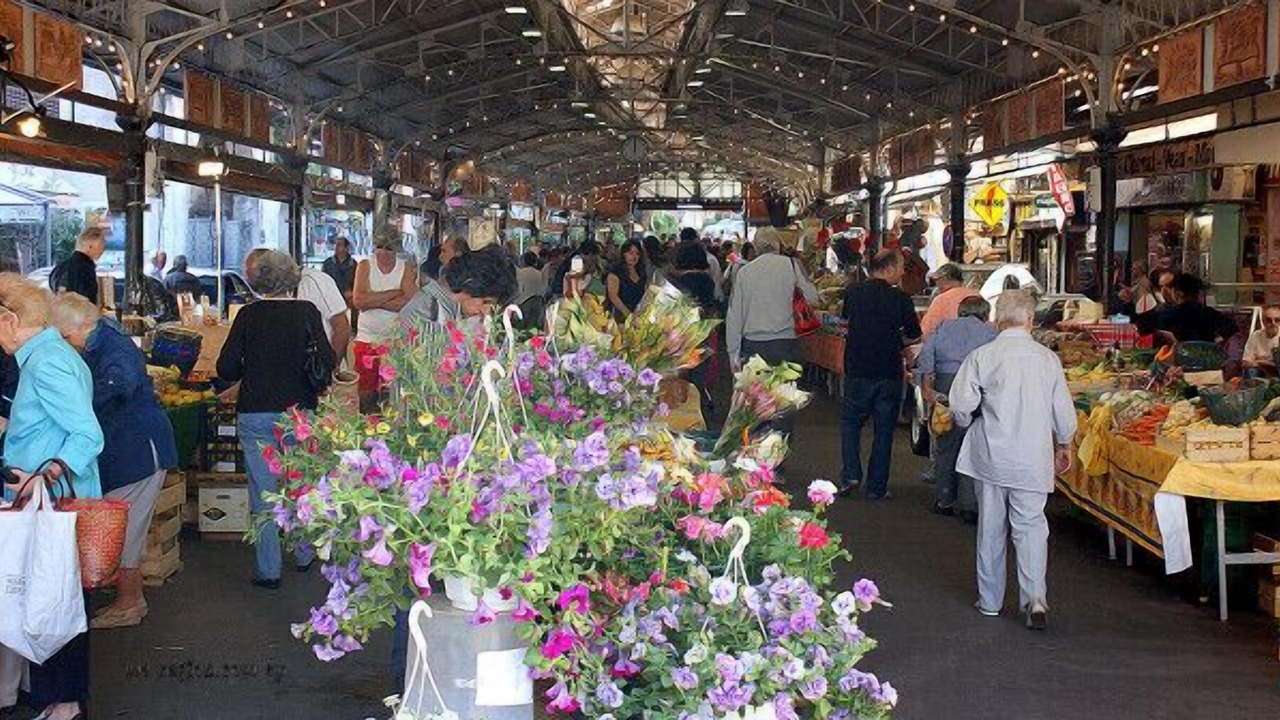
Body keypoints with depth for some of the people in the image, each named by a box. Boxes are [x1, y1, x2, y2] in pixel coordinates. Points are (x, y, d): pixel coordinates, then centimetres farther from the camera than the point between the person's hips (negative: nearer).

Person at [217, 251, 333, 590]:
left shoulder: (248, 315, -4)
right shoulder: (307, 312, -4)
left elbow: (226, 368, -4)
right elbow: (326, 362, -6)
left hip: (255, 413, -1)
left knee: (263, 492, 5)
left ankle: (268, 570, 9)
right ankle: (304, 555, 29)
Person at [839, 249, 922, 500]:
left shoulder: (853, 292, -1)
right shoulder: (900, 298, -8)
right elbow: (914, 336, -1)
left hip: (857, 370, 1)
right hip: (889, 372, -1)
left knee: (850, 422, 16)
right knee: (884, 429, 9)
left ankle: (851, 474, 1)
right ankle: (877, 487, 11)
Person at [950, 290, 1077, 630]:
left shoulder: (982, 356, -8)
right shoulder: (1048, 359, -3)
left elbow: (961, 407, -11)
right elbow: (1064, 412, 3)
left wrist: (969, 424, 12)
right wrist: (1064, 446, 21)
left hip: (991, 457, 0)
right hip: (1034, 460, 0)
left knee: (991, 529, 11)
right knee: (1031, 526, 5)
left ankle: (990, 600, 21)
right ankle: (1035, 597, -10)